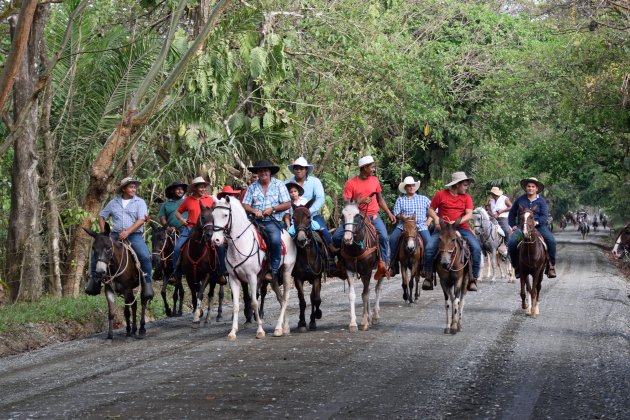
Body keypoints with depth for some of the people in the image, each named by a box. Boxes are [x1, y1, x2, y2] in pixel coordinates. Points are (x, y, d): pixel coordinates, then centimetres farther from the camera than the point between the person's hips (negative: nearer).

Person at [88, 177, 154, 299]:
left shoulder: (140, 202, 5)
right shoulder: (114, 203, 13)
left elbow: (141, 220, -7)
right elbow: (102, 216, 20)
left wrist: (127, 232, -18)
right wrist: (103, 233, 5)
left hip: (134, 235, -3)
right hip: (115, 235, 3)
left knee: (145, 256, -27)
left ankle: (147, 284, -14)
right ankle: (95, 282, -3)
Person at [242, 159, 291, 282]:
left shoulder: (279, 185, 9)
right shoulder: (252, 187, 15)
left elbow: (287, 204, 3)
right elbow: (245, 205, 9)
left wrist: (272, 209, -10)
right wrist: (254, 211, -12)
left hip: (273, 221, -2)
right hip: (256, 221, 2)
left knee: (275, 240, -31)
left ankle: (274, 270, -18)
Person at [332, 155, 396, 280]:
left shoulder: (374, 180, 8)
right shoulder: (351, 183, -5)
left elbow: (380, 199, 18)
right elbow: (346, 202, -8)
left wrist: (389, 214, 11)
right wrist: (361, 201, -22)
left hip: (373, 216, 1)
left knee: (383, 236, -26)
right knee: (336, 237, -12)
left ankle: (383, 264, -19)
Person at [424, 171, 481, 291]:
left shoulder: (466, 197, 9)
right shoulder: (441, 194, 4)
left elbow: (469, 215, -2)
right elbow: (431, 209, 9)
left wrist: (457, 222, -19)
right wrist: (436, 218, -12)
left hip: (461, 227, 1)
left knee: (476, 247, -22)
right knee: (429, 247, -23)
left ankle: (473, 279, -14)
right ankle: (428, 276, -7)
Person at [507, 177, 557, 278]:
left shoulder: (541, 201, 7)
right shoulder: (520, 200, 12)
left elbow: (544, 216, -5)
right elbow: (512, 214, 22)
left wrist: (537, 222, -24)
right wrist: (513, 225, 8)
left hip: (538, 226, -1)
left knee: (551, 240, -26)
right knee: (511, 242, -25)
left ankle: (551, 266, -12)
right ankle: (517, 266, -6)